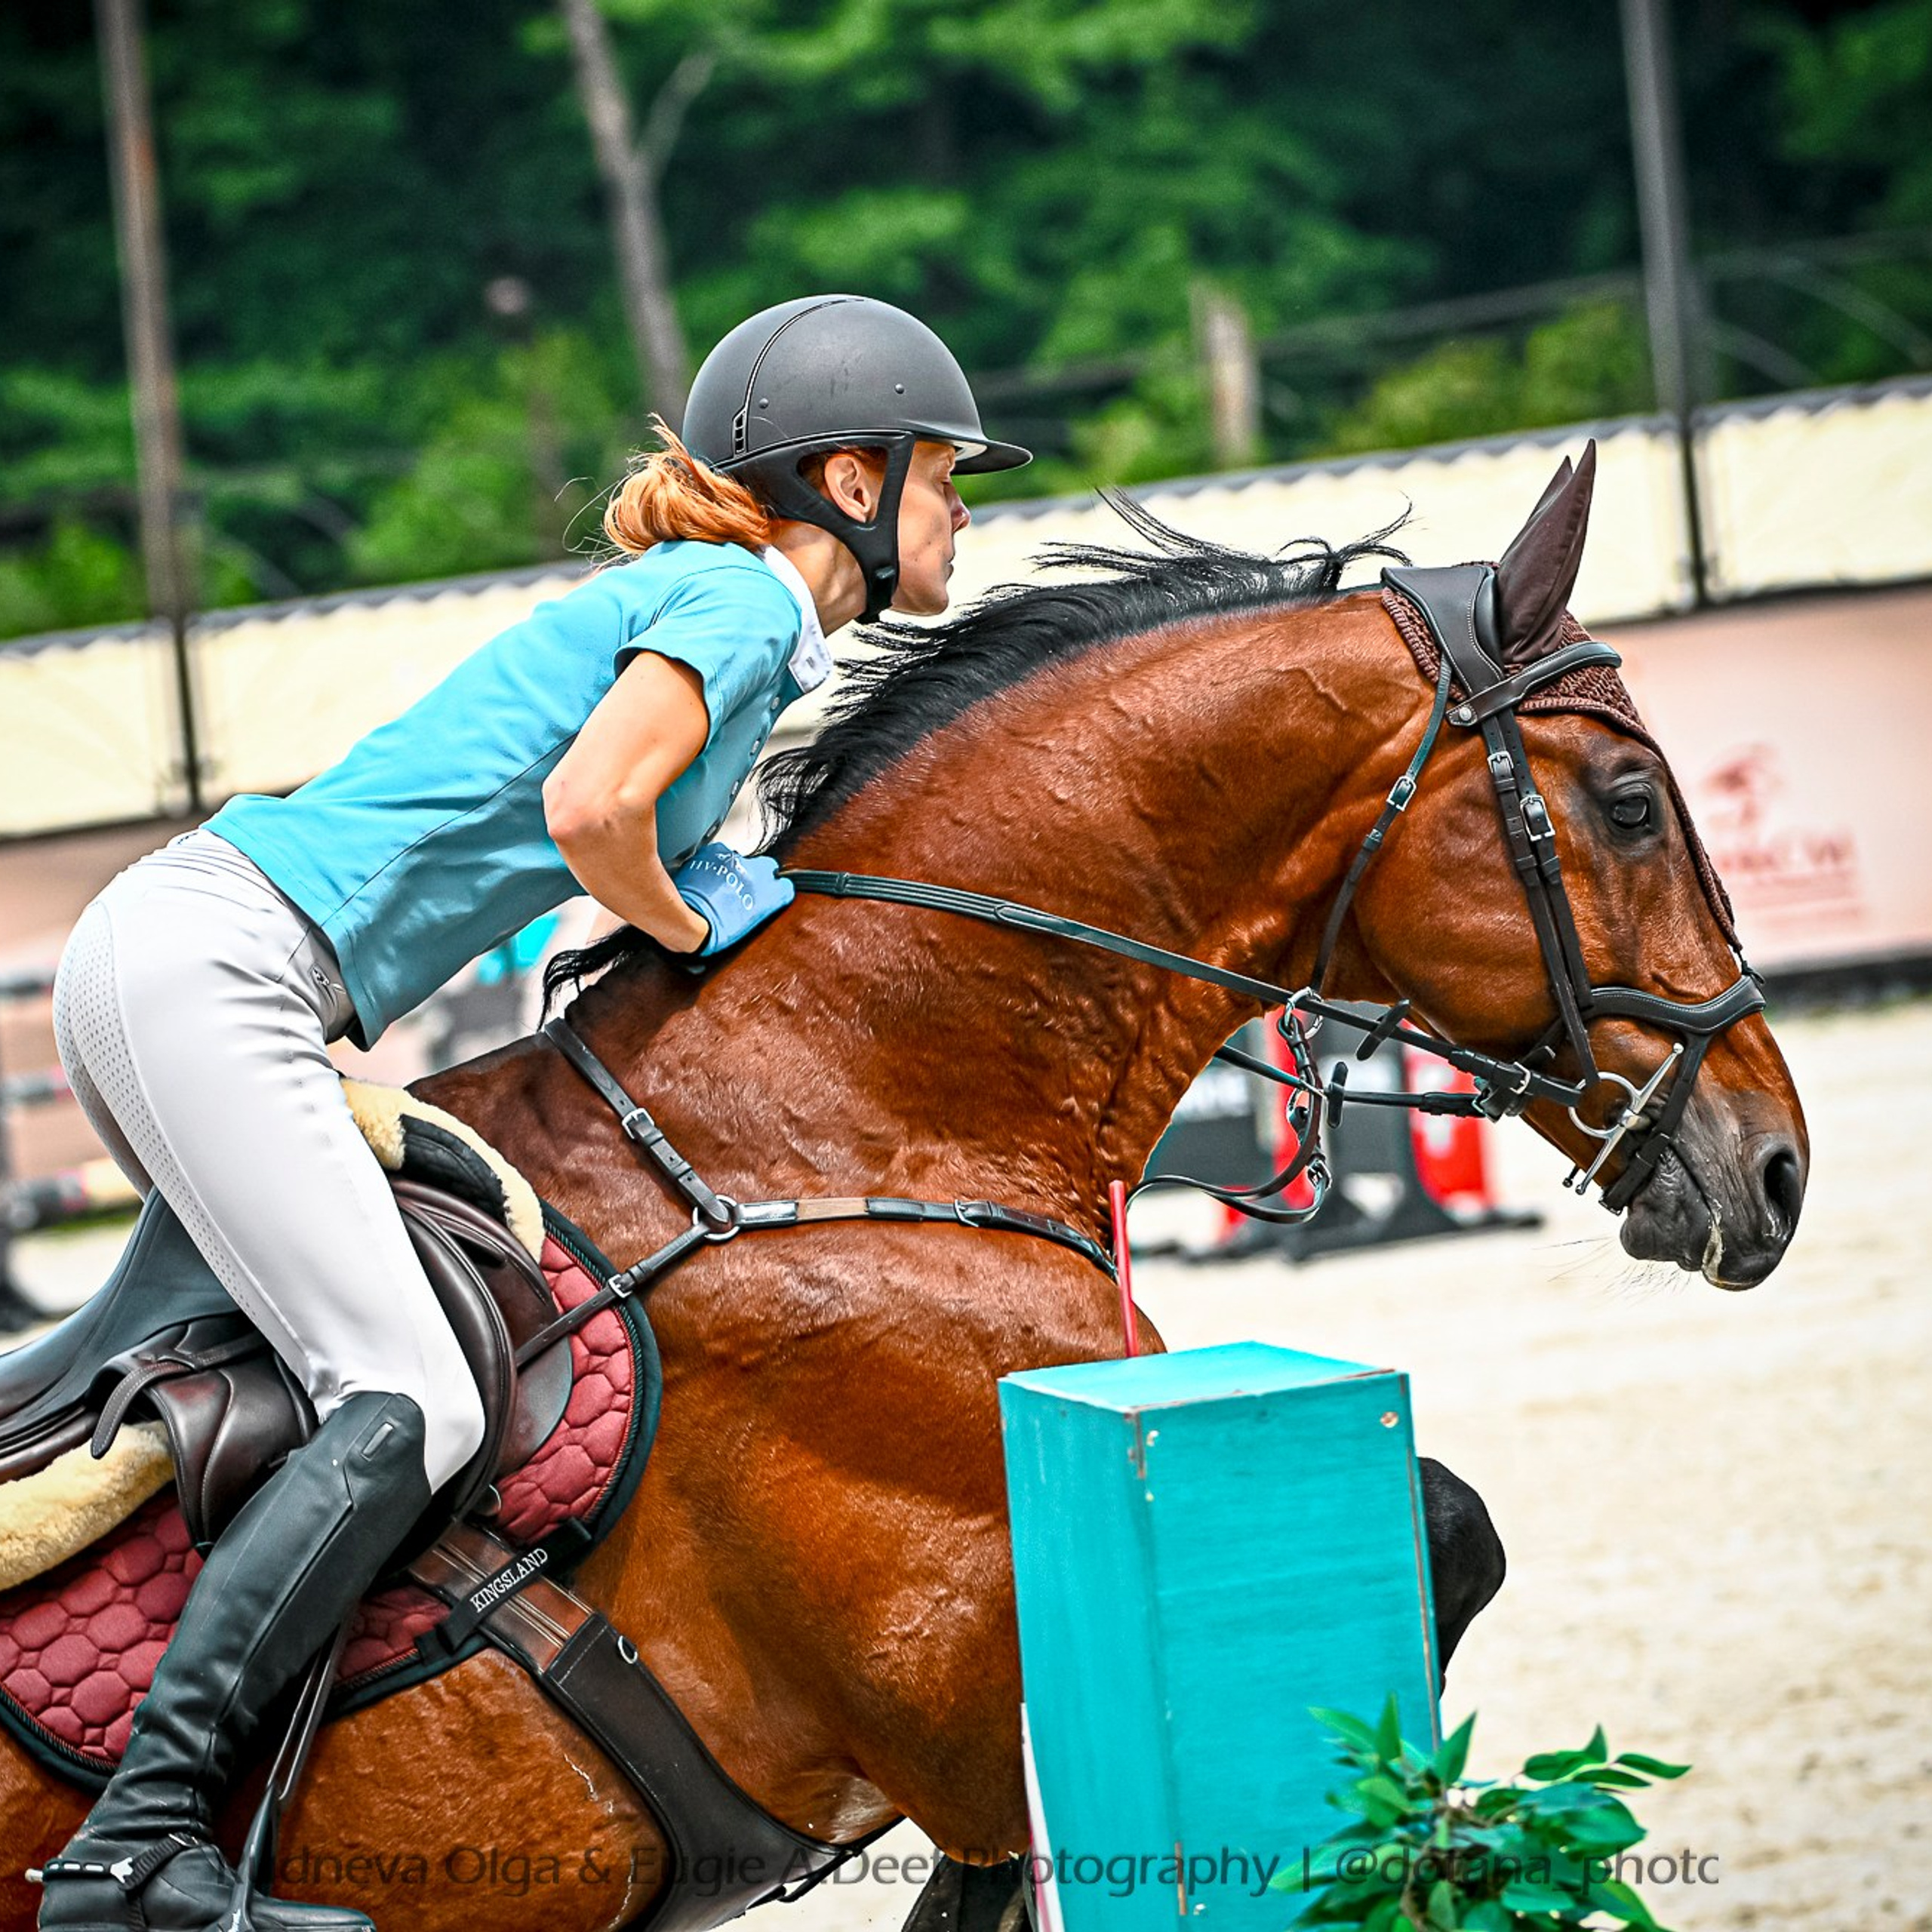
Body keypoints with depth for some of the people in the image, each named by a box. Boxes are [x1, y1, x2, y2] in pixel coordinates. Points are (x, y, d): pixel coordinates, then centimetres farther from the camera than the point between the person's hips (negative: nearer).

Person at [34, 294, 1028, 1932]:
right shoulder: (741, 601, -6)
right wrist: (690, 925, -3)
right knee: (412, 1410, -17)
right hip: (212, 965, -11)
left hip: (167, 962, 11)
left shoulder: (707, 604, 23)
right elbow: (588, 803, -21)